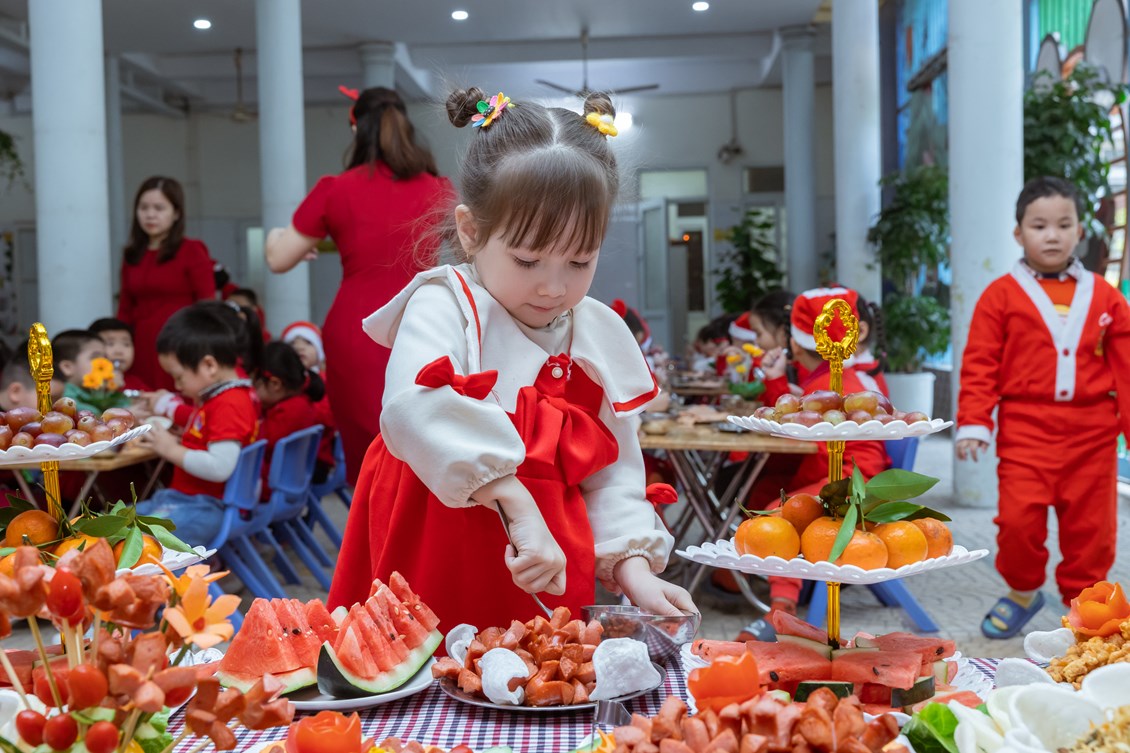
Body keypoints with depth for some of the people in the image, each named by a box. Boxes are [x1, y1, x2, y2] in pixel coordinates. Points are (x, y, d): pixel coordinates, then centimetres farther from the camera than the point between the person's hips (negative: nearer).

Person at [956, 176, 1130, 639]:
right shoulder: (1001, 295, 2)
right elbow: (979, 365, -1)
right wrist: (973, 423, -9)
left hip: (1092, 432, 2)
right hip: (1025, 430, -2)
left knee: (1090, 525, 7)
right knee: (1018, 518, -9)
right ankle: (1022, 592, 18)